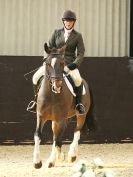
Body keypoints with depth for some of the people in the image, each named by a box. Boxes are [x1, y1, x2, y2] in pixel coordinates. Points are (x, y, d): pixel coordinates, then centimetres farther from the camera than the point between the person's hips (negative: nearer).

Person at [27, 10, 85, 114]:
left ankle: (79, 103, -17)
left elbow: (81, 53, 0)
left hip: (69, 63, -3)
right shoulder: (57, 33, 9)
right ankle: (36, 100, 6)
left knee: (78, 79, -34)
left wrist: (75, 64, -17)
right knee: (36, 77, -15)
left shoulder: (77, 36, 3)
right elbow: (50, 47, 13)